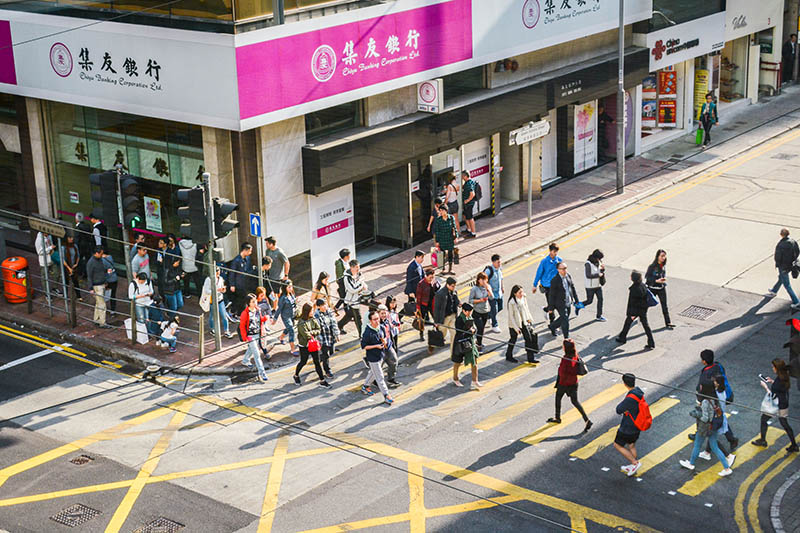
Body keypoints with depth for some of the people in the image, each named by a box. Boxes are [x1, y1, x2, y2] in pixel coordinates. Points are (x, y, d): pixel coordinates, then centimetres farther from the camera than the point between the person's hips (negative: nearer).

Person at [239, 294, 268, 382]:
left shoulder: (258, 310, -2)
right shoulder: (245, 313, -21)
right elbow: (242, 326, -14)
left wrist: (264, 318, -4)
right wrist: (244, 337, -15)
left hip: (257, 335, 7)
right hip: (250, 336, -7)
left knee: (251, 349, 29)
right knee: (257, 355, -8)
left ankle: (245, 361, 57)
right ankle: (262, 373, -7)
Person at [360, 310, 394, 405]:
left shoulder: (381, 328, -3)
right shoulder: (367, 333, -25)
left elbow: (384, 337, 15)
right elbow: (364, 346, -19)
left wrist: (384, 341, -8)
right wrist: (376, 346, -25)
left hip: (380, 355, 8)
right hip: (372, 357, -8)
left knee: (373, 372, 26)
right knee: (379, 377, 1)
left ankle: (365, 387, 47)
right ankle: (386, 395, 9)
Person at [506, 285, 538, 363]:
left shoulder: (524, 298, -4)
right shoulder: (511, 302, -21)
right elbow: (511, 316, -17)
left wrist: (529, 319, 10)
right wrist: (516, 328, -18)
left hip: (524, 322, 5)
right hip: (514, 324, -5)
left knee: (529, 338, 0)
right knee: (513, 339, 10)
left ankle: (531, 357, 6)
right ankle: (509, 356, 31)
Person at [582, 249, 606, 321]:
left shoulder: (597, 262, 3)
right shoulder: (588, 264, -20)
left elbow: (600, 272, 15)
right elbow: (588, 275, -25)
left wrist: (602, 269, -7)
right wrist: (598, 275, -22)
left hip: (598, 285, 7)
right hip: (590, 286, -7)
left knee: (600, 299, 3)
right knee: (589, 301, 3)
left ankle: (599, 316, 13)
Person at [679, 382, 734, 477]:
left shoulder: (705, 402, -29)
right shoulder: (714, 400, -4)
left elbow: (705, 418, -27)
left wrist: (696, 414, -12)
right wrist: (700, 409, 5)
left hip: (704, 428, -7)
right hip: (713, 427, 7)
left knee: (697, 445, 16)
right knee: (714, 447, 16)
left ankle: (691, 464, 38)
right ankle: (727, 468, 15)